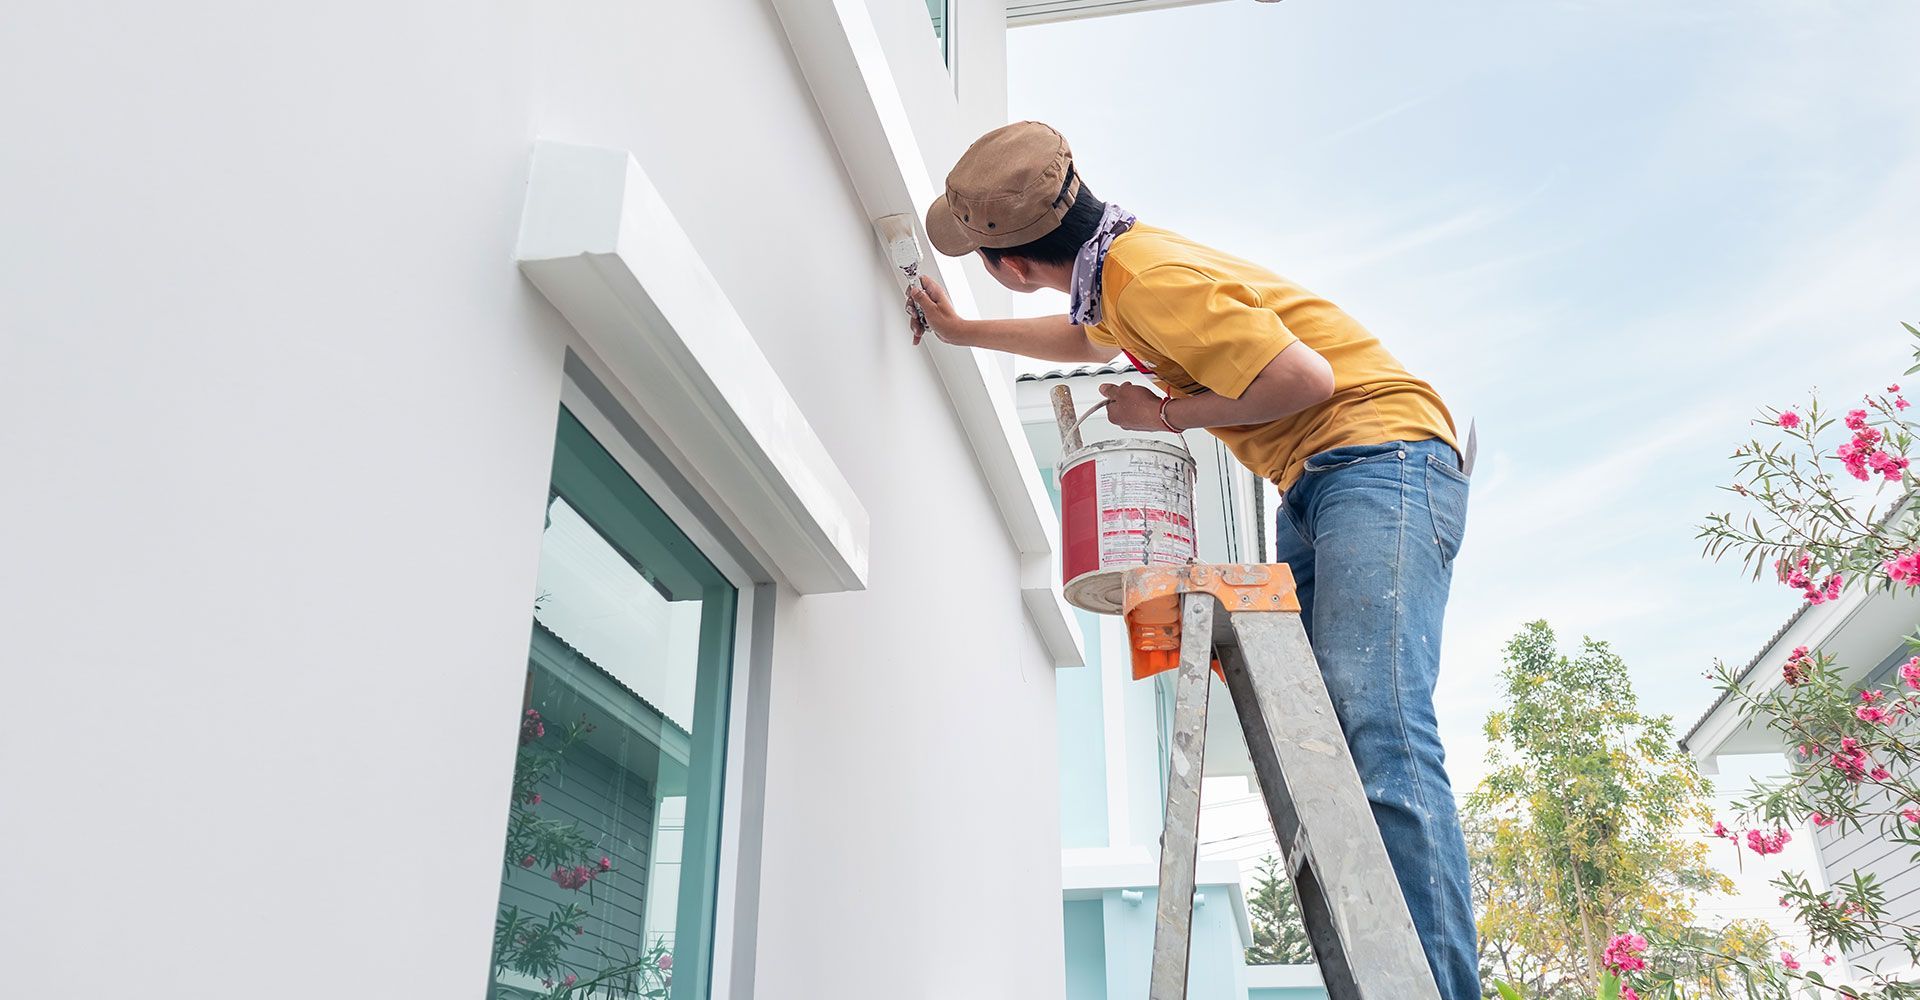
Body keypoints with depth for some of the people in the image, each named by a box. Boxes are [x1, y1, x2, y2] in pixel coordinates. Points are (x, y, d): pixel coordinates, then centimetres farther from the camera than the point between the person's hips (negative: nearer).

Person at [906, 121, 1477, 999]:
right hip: (1316, 484, 9)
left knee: (1376, 724, -24)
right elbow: (1091, 340, 37)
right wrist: (965, 332, 43)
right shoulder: (1120, 267, 13)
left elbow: (1304, 375, -22)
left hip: (1379, 456, -9)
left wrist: (1165, 415, -9)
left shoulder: (1153, 278, -18)